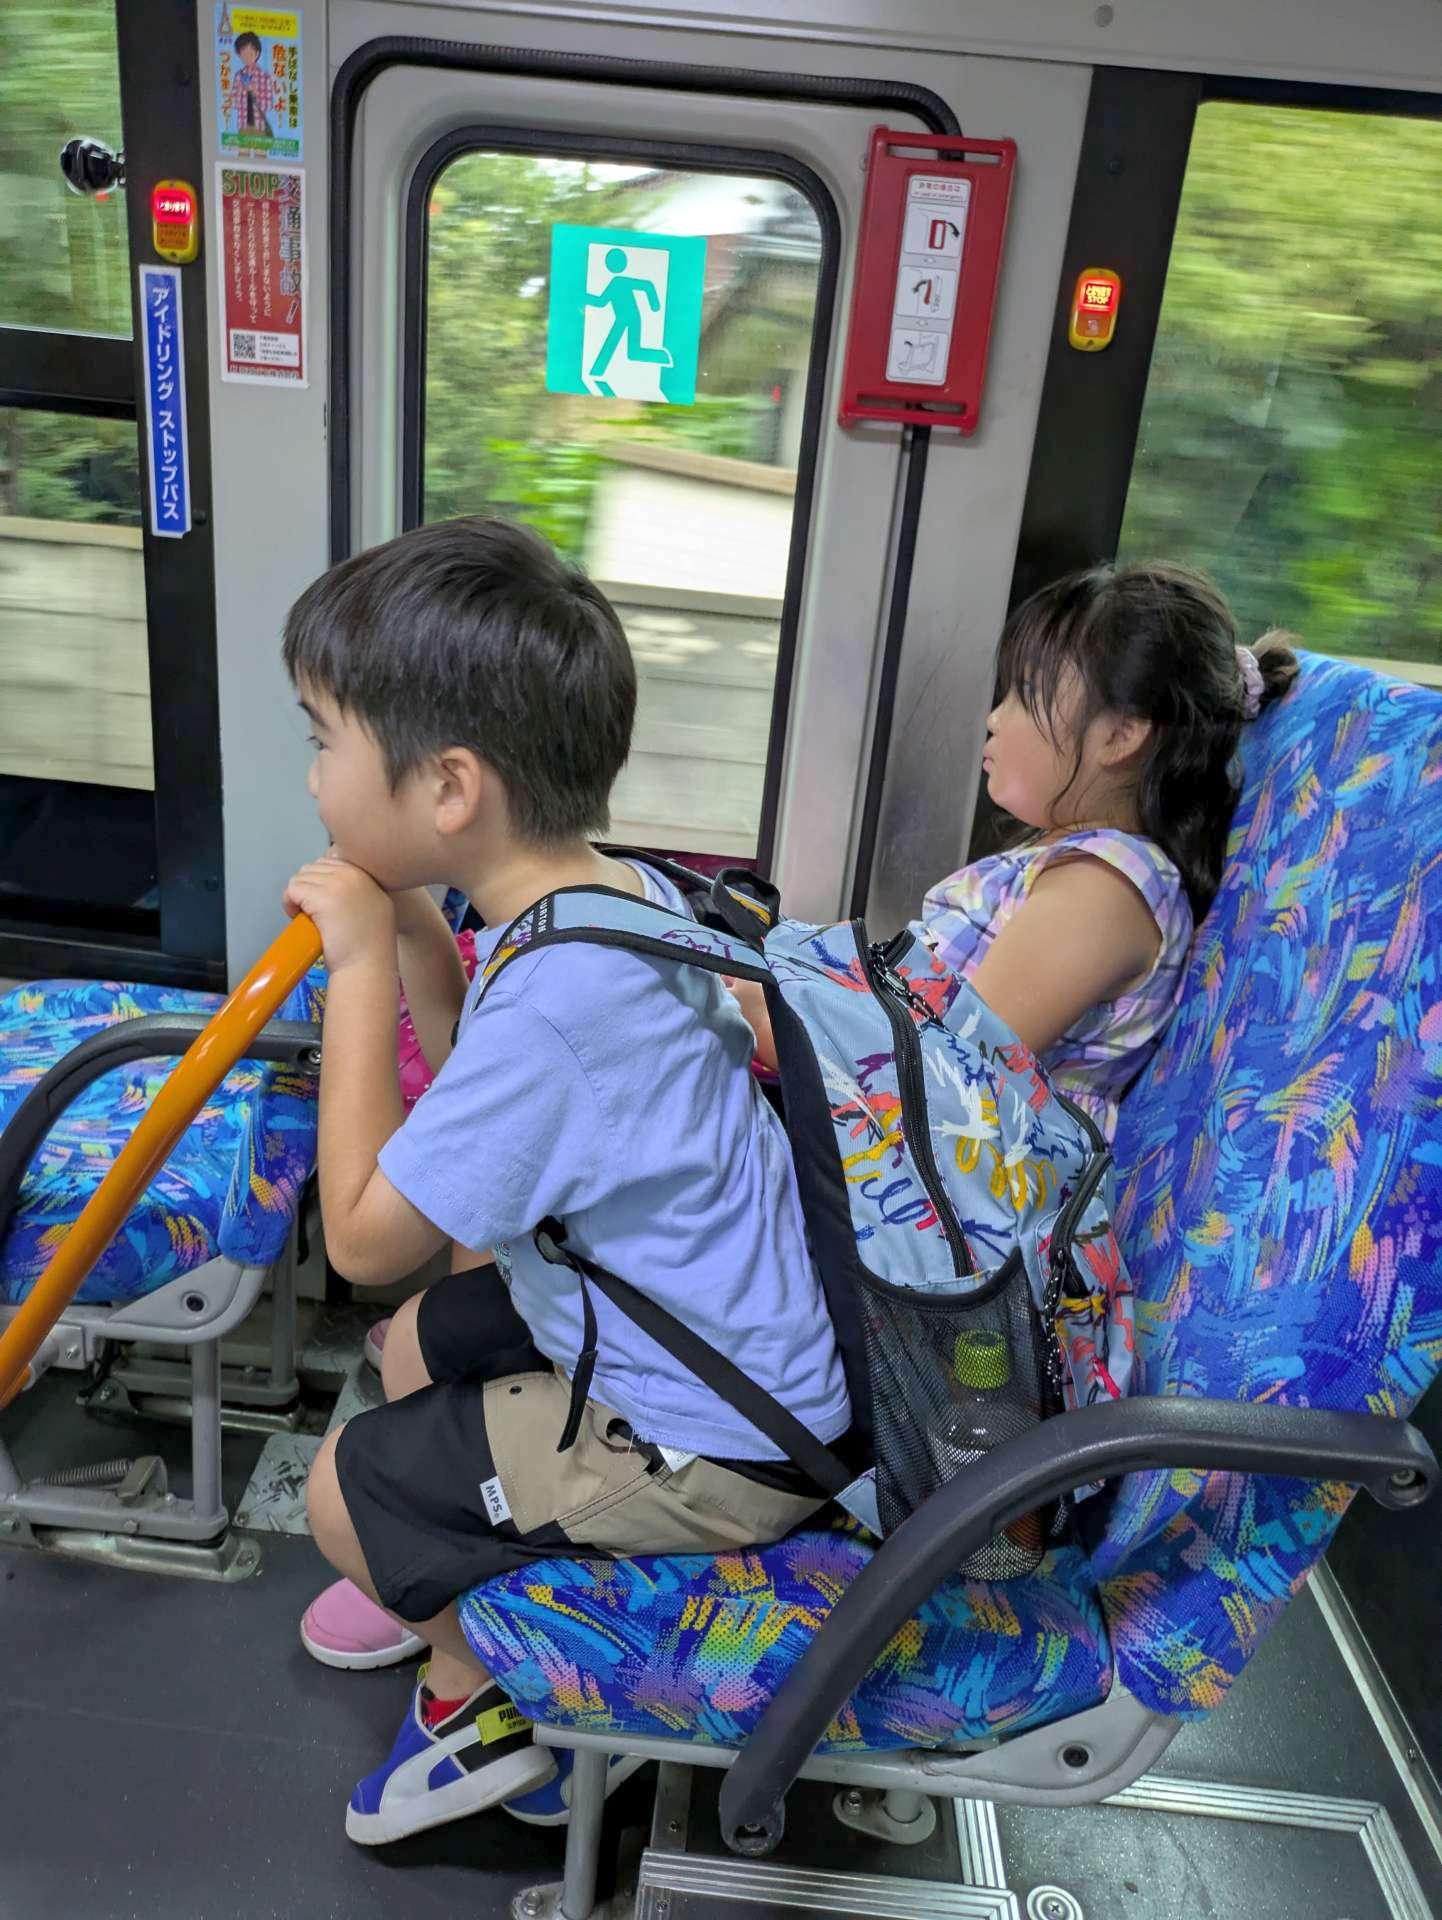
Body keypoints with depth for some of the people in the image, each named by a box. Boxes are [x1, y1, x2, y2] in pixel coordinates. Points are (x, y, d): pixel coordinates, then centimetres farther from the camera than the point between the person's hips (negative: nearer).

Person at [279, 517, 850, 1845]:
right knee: (419, 1342, 23)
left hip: (711, 1446, -9)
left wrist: (362, 973, -20)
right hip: (739, 1344, 9)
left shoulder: (555, 999, -35)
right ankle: (447, 1581, 47)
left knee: (346, 1487, 5)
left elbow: (365, 1239, -24)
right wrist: (417, 943, -7)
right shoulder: (619, 890, -4)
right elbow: (494, 1114, 9)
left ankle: (490, 1694, 34)